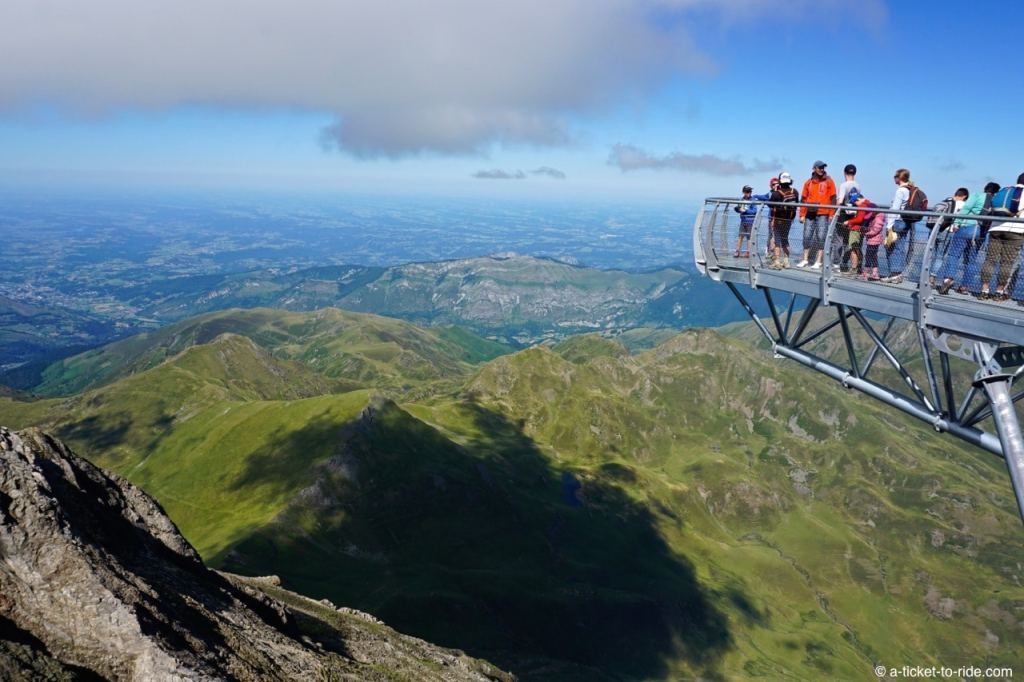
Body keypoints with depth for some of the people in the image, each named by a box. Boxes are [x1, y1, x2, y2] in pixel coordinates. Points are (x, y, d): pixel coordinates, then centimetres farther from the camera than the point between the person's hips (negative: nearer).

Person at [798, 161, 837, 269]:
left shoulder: (829, 181, 3)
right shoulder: (809, 182, 10)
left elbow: (833, 198, 1)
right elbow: (804, 198, 11)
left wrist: (831, 214, -6)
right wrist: (802, 214, 6)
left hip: (823, 214, -3)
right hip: (810, 213, 3)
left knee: (821, 237, -2)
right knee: (807, 236, 5)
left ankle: (818, 261, 3)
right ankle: (805, 260, 17)